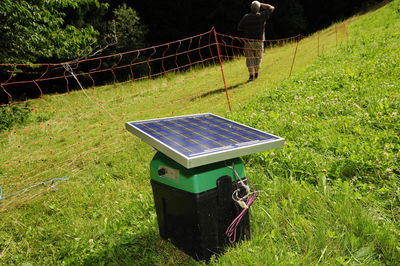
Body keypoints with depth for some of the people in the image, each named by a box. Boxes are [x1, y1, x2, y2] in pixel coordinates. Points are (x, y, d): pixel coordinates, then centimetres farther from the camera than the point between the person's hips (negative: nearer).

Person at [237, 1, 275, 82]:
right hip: (259, 42, 0)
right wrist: (261, 4, 12)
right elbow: (272, 8, 9)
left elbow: (239, 28, 1)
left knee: (249, 58, 6)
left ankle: (251, 75, 0)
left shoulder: (246, 17, -3)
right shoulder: (262, 16, -4)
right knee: (257, 58, 16)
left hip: (248, 42, 0)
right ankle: (256, 74, 25)